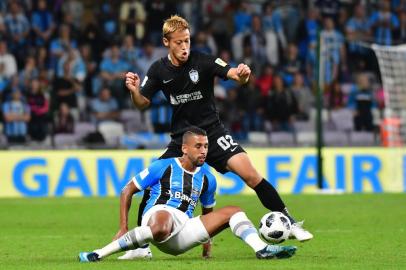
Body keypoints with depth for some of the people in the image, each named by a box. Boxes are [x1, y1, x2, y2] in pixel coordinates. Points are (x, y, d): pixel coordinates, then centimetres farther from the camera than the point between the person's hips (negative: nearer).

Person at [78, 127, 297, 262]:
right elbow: (127, 191, 6)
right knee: (162, 227, -45)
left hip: (184, 233, 6)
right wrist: (123, 228, 0)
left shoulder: (207, 178, 17)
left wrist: (206, 237, 27)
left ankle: (262, 249, -24)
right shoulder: (163, 167, 3)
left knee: (232, 211, 0)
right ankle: (100, 253, -37)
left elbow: (207, 210, 34)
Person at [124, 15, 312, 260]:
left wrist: (242, 75, -46)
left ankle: (290, 223, -8)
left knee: (250, 174, -19)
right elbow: (143, 103, 6)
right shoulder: (159, 70, -3)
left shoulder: (202, 61, -13)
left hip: (212, 132, -3)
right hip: (181, 137, 3)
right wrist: (134, 91, -16)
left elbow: (234, 74, -23)